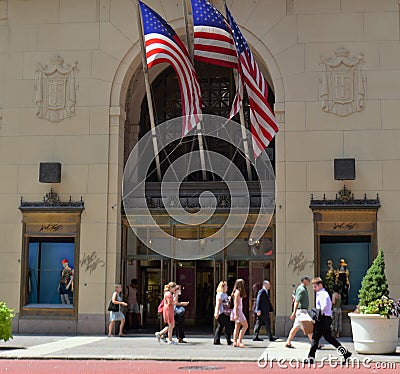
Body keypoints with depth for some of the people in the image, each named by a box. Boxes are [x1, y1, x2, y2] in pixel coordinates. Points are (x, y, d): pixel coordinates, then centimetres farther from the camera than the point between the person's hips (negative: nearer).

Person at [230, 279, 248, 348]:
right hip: (237, 311, -9)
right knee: (245, 325, -9)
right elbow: (236, 303, -17)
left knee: (237, 327, 7)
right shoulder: (238, 292, -12)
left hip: (239, 311, 9)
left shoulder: (237, 292, 16)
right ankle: (239, 341, -10)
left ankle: (235, 342, 6)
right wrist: (236, 314, -20)